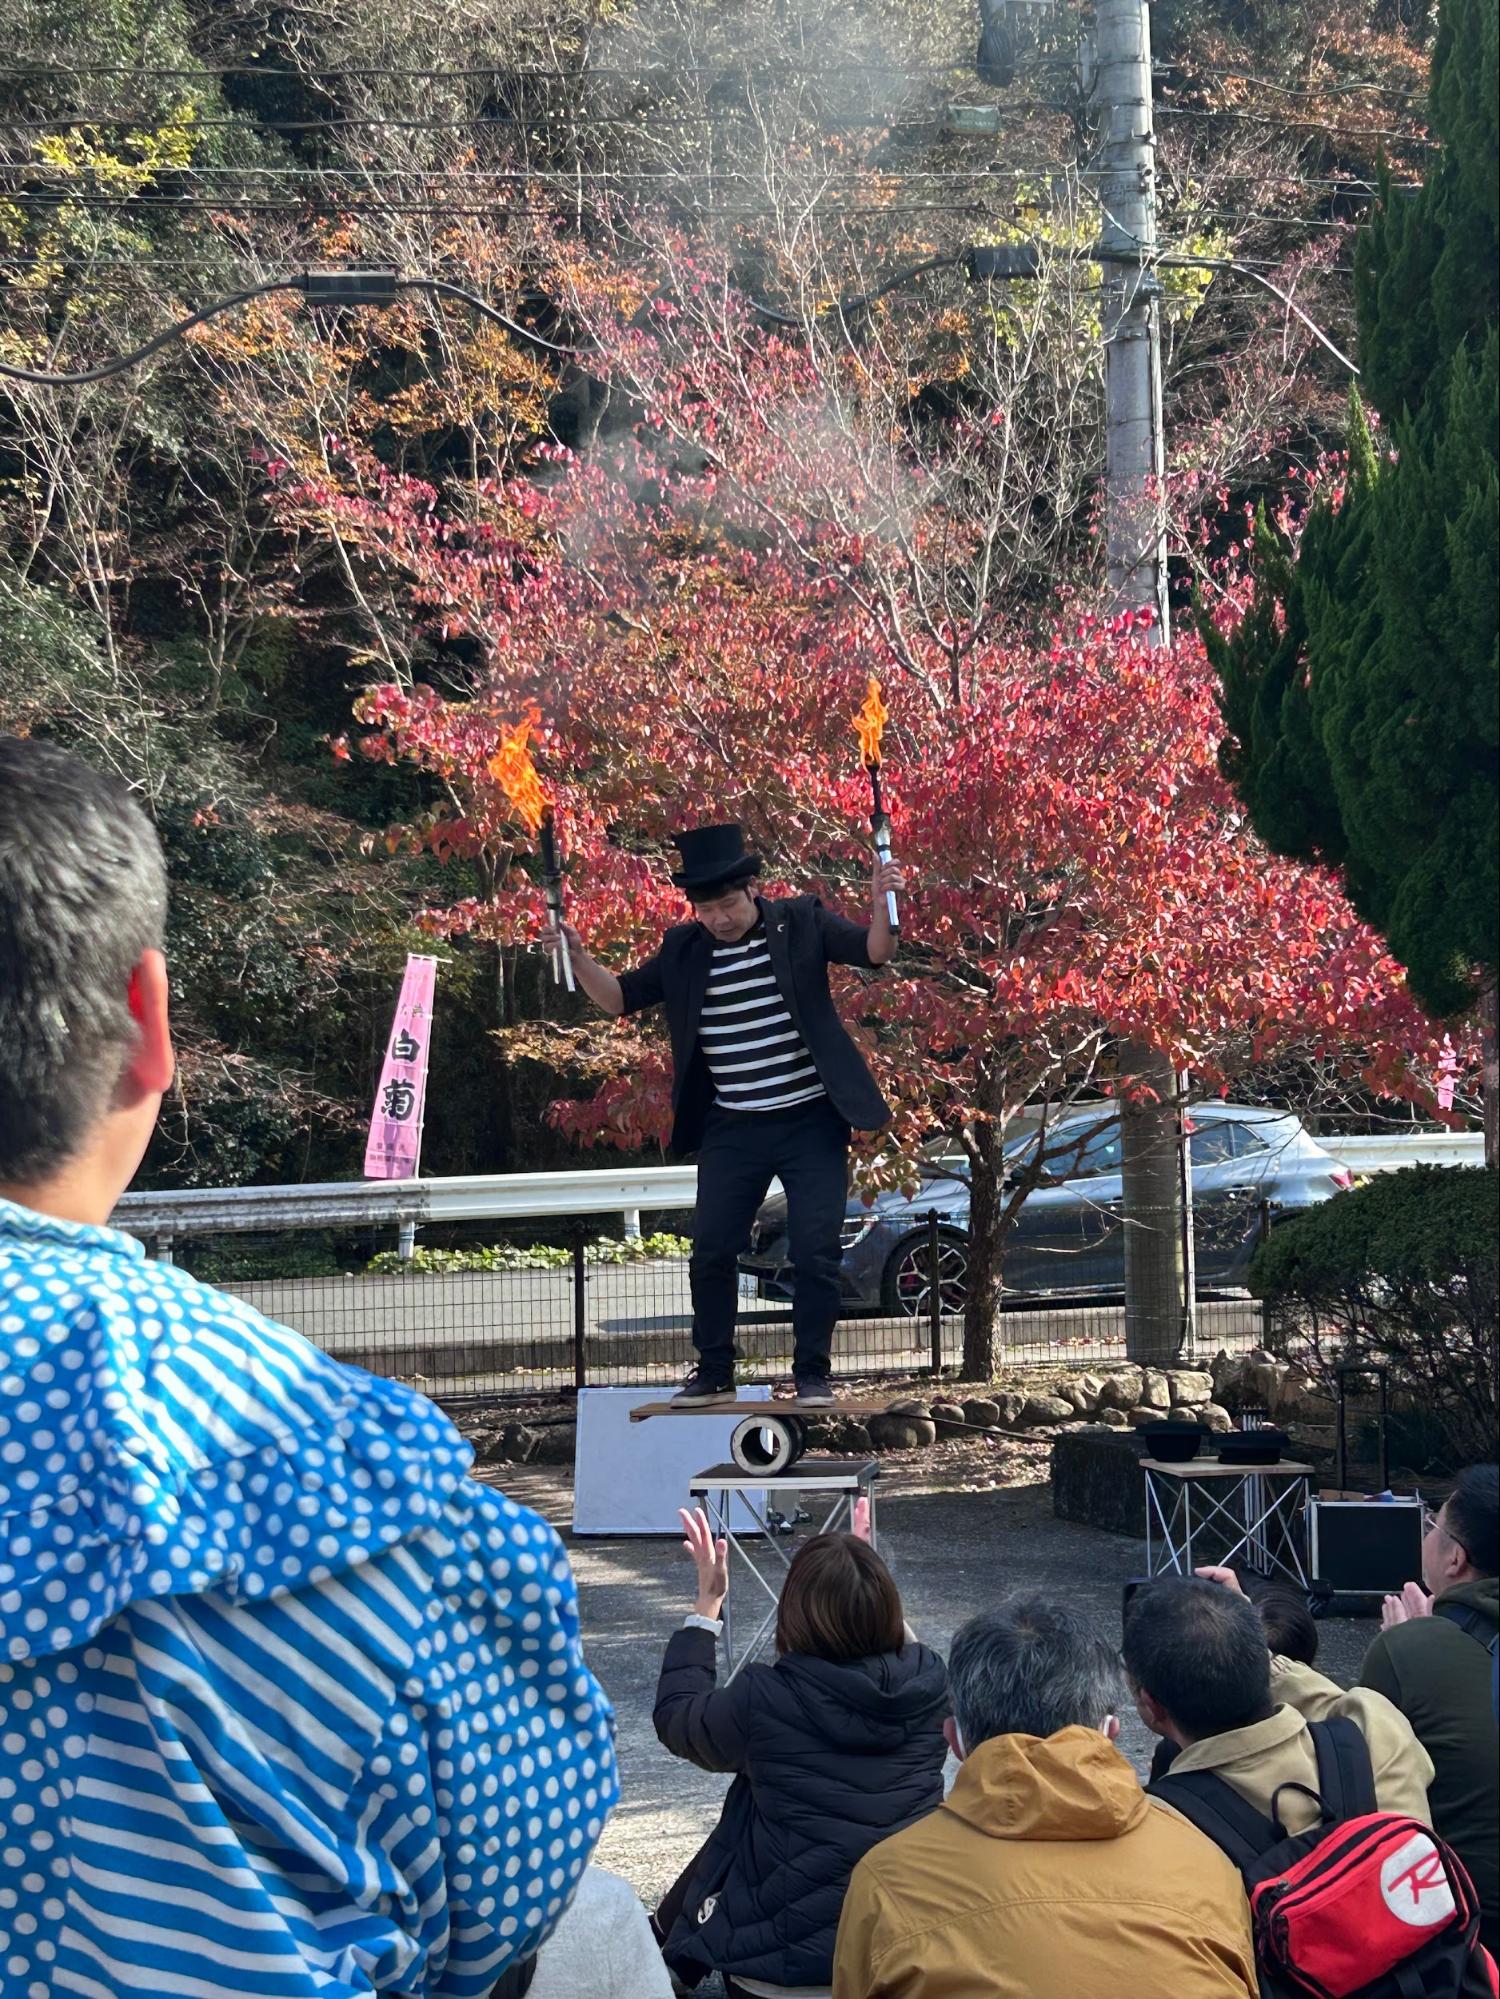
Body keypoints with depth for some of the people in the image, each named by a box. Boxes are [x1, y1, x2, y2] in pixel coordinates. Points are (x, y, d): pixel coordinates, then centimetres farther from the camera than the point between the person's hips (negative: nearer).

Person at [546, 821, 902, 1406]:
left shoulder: (802, 921, -3)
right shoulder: (683, 949, 5)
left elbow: (875, 953, -8)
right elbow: (619, 998, 7)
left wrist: (881, 905, -28)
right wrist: (578, 957, -10)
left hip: (810, 1122, -3)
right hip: (731, 1131, 3)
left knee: (815, 1252, -3)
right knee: (711, 1252, 1)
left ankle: (813, 1374, 9)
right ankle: (714, 1373, 15)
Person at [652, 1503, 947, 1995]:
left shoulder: (764, 1700, -22)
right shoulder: (929, 1682, -10)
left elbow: (675, 1717, 1)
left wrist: (707, 1604, 5)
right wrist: (868, 1576, 22)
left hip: (793, 1948, -4)